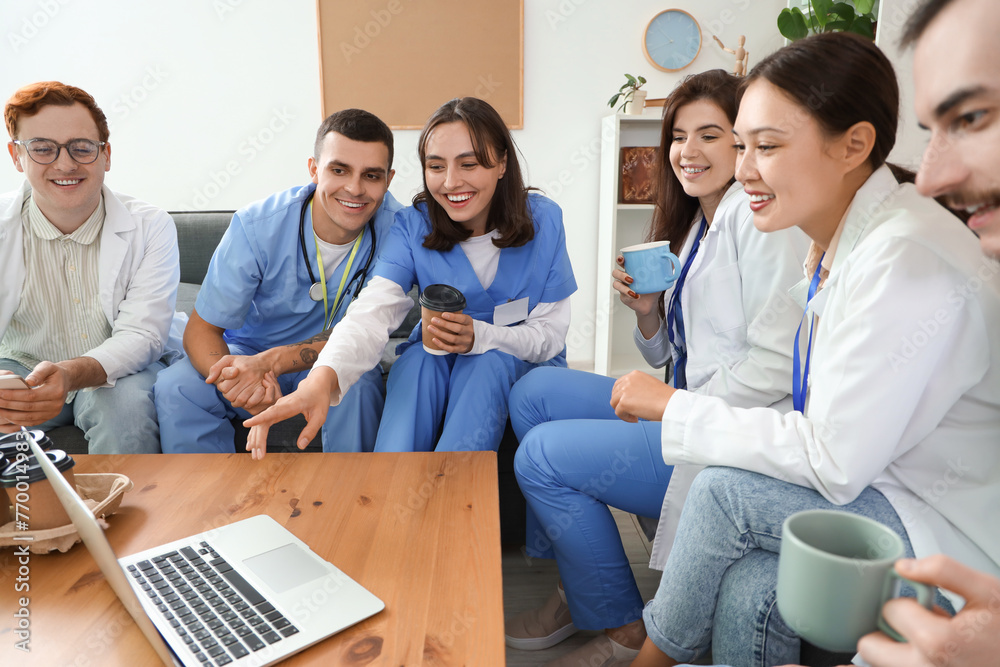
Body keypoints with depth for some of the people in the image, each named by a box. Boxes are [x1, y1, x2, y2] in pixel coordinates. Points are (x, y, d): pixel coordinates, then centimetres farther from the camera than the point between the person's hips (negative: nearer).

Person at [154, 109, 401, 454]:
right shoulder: (256, 226, -20)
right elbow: (200, 330, -16)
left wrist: (270, 361, -36)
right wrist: (234, 378, -40)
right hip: (249, 350, 1)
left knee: (357, 384, -33)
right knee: (175, 388, -24)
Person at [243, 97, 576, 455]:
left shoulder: (542, 220, -12)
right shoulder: (413, 226, -11)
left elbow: (551, 334, -10)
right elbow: (372, 311, -29)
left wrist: (479, 336, -30)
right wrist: (322, 378, -50)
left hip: (521, 366, 0)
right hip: (436, 365, 1)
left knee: (487, 361, -31)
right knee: (419, 357, -31)